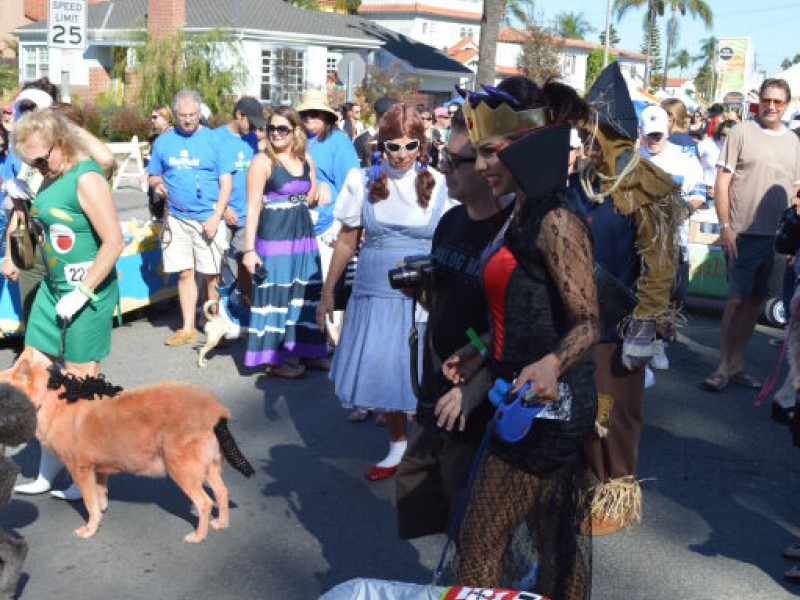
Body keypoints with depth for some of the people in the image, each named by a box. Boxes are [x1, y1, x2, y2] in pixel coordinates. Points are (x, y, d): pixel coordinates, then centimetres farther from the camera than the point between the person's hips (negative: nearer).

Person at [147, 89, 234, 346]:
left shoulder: (214, 139, -1)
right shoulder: (164, 141, 8)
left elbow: (226, 181, -3)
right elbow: (153, 175, 17)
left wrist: (216, 216, -12)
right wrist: (157, 184, -8)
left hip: (208, 219, -3)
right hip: (177, 218, 3)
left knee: (212, 275, 0)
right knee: (185, 274, 8)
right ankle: (188, 328, 16)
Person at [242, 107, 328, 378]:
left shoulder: (306, 160, 8)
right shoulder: (262, 162, -8)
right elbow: (253, 208, -13)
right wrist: (249, 249, -18)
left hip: (304, 234, 6)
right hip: (274, 236, -6)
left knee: (303, 294, 12)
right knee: (276, 293, -1)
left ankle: (302, 349, 25)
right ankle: (275, 359, 8)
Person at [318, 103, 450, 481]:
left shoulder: (439, 186, -2)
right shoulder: (363, 182, 2)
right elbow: (346, 241, 8)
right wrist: (327, 293, 8)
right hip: (374, 292, 2)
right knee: (381, 374, 9)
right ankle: (397, 445, 29)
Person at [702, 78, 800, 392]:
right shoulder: (741, 133, -2)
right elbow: (721, 183, -5)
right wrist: (725, 227, -11)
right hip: (744, 233, -4)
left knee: (755, 300, 9)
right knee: (737, 299, -3)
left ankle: (737, 364, 18)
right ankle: (724, 366, 7)